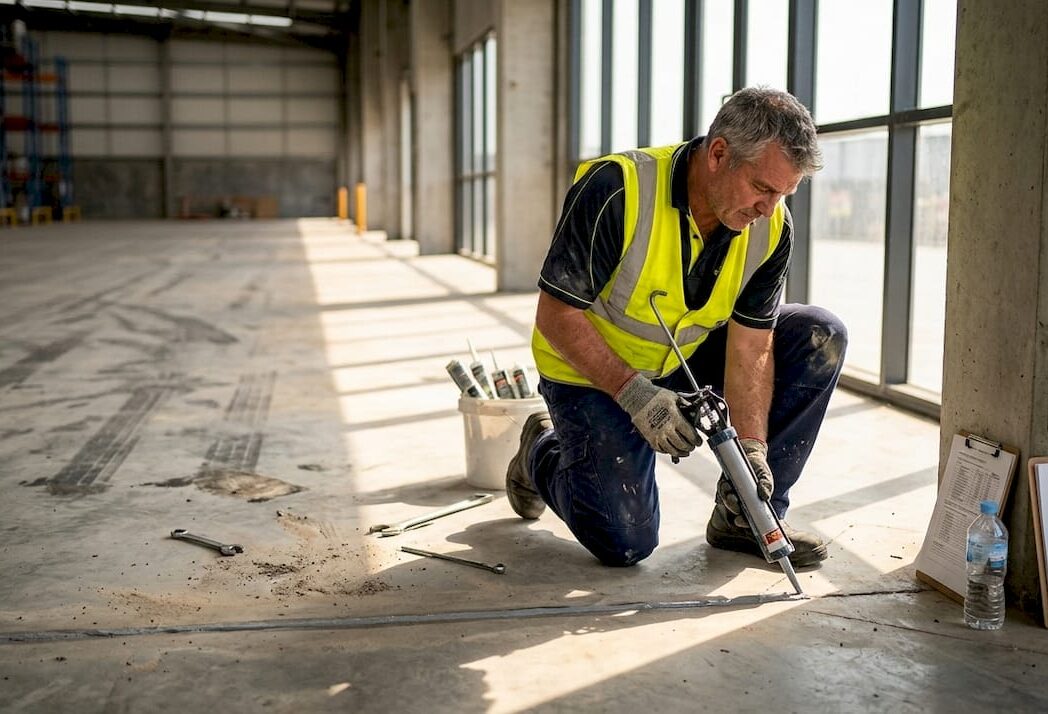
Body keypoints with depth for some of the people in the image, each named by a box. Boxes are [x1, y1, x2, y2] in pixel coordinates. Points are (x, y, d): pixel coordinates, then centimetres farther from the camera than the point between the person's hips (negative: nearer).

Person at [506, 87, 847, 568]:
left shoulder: (772, 227, -14)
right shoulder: (618, 189, -30)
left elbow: (750, 347, -11)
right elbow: (556, 315, -26)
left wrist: (751, 448, -23)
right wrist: (634, 394, -34)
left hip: (689, 360, 5)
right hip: (593, 374, -5)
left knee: (820, 338, -11)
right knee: (624, 544, -14)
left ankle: (742, 515, -1)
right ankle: (541, 453, 19)